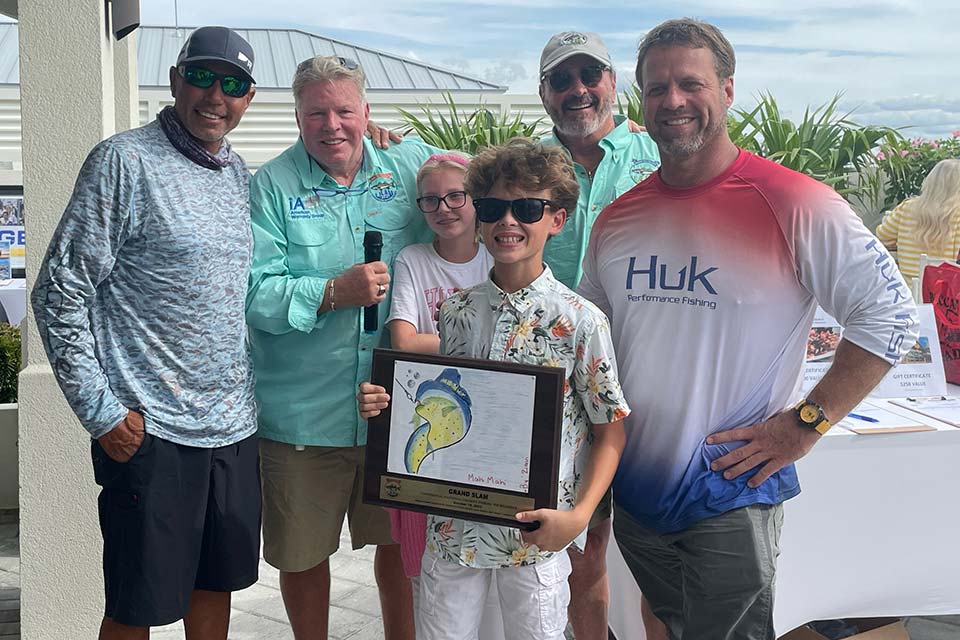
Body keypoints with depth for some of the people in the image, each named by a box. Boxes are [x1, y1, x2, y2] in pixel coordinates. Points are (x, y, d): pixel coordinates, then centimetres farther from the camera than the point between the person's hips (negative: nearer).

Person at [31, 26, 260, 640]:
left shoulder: (240, 173, 11)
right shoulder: (125, 162, -10)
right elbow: (60, 292, -11)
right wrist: (101, 411, -13)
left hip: (235, 427, 7)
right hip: (151, 429, -6)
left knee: (217, 581, 18)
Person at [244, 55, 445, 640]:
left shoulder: (411, 167, 4)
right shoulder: (272, 187, -4)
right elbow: (252, 294, -12)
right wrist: (335, 292, -20)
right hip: (303, 413, -2)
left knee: (402, 540, 16)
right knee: (303, 553, 13)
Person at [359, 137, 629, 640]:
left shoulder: (580, 322, -10)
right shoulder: (456, 312, 2)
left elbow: (610, 429, -6)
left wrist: (578, 515, -17)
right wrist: (384, 406, -6)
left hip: (536, 532, -3)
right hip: (453, 523, 3)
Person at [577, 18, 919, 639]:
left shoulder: (795, 204, -13)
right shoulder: (617, 219, 5)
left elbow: (891, 315, -12)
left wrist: (805, 423, -16)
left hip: (733, 498, -5)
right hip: (634, 495, 6)